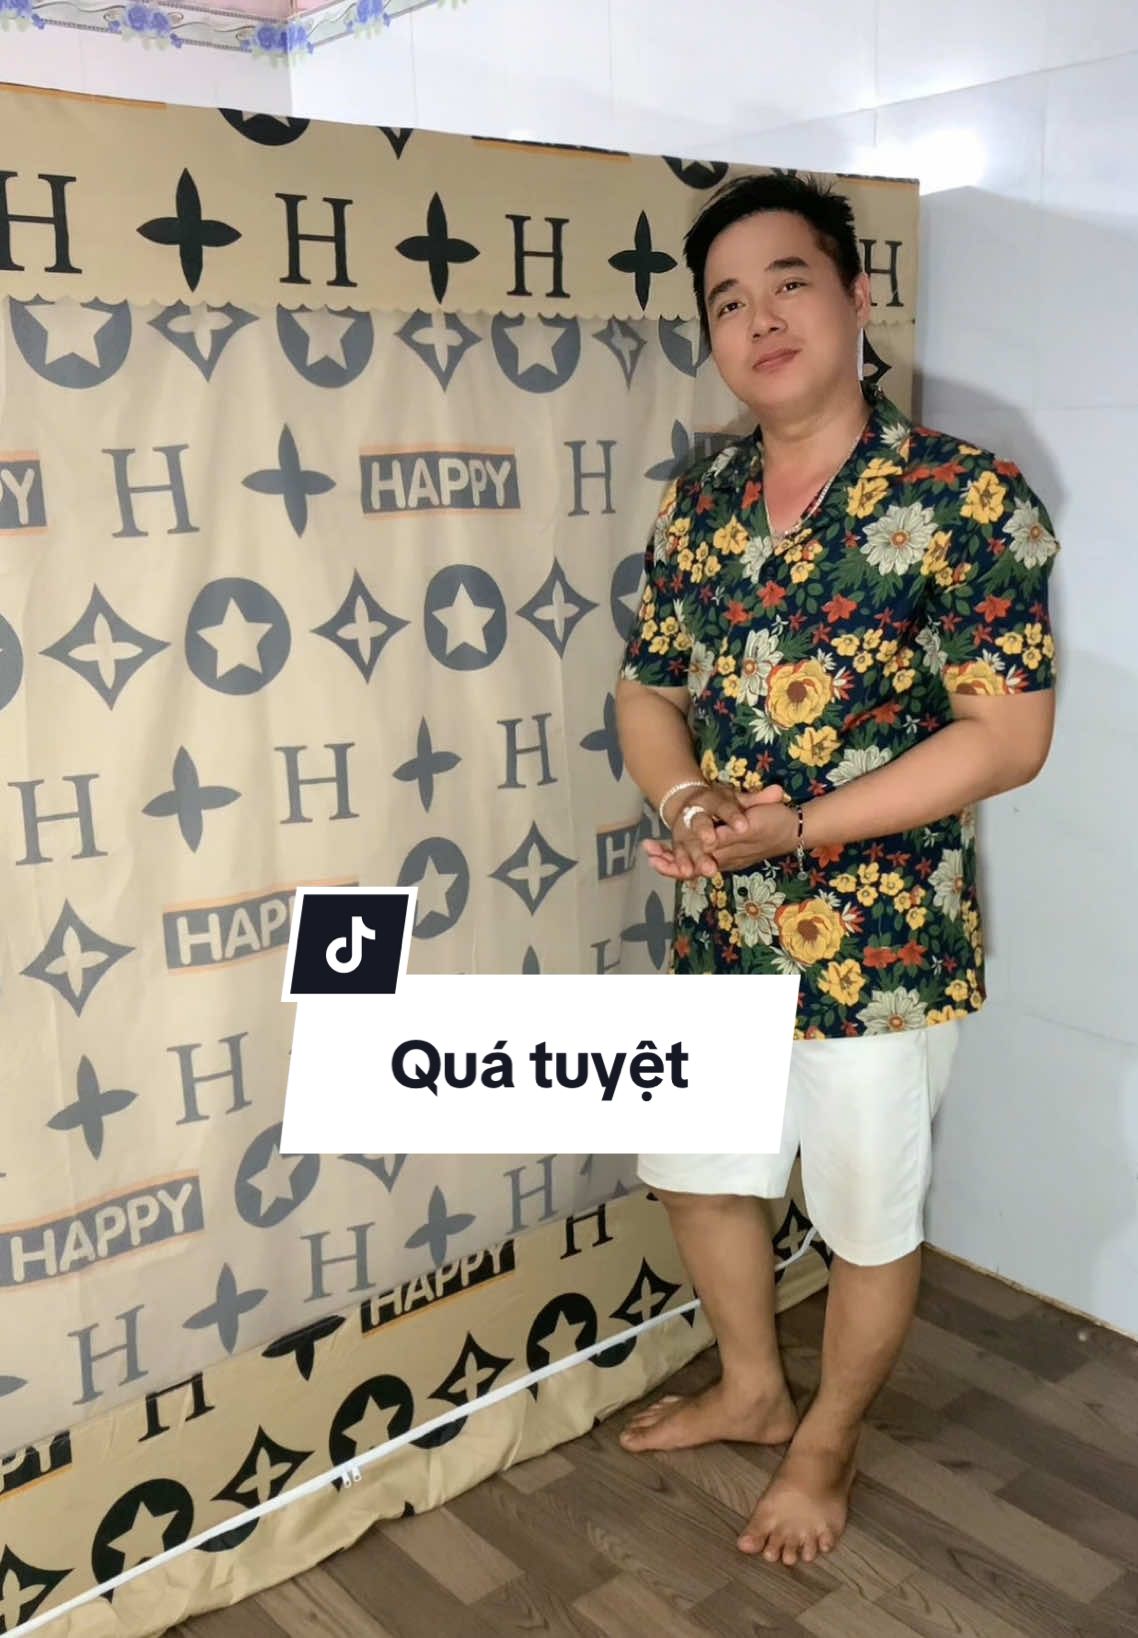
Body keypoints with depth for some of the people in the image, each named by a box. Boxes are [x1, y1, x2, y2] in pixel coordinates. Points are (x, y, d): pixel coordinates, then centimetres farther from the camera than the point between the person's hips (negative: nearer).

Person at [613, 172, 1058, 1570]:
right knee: (697, 1173, 22)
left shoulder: (966, 497, -14)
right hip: (716, 934, 6)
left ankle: (827, 1442, 42)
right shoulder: (699, 502, 2)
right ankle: (750, 1388, 49)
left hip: (883, 946, -5)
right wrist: (687, 800, -15)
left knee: (868, 1219, 14)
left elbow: (1009, 733, -18)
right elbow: (647, 691, 7)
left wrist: (800, 829, -25)